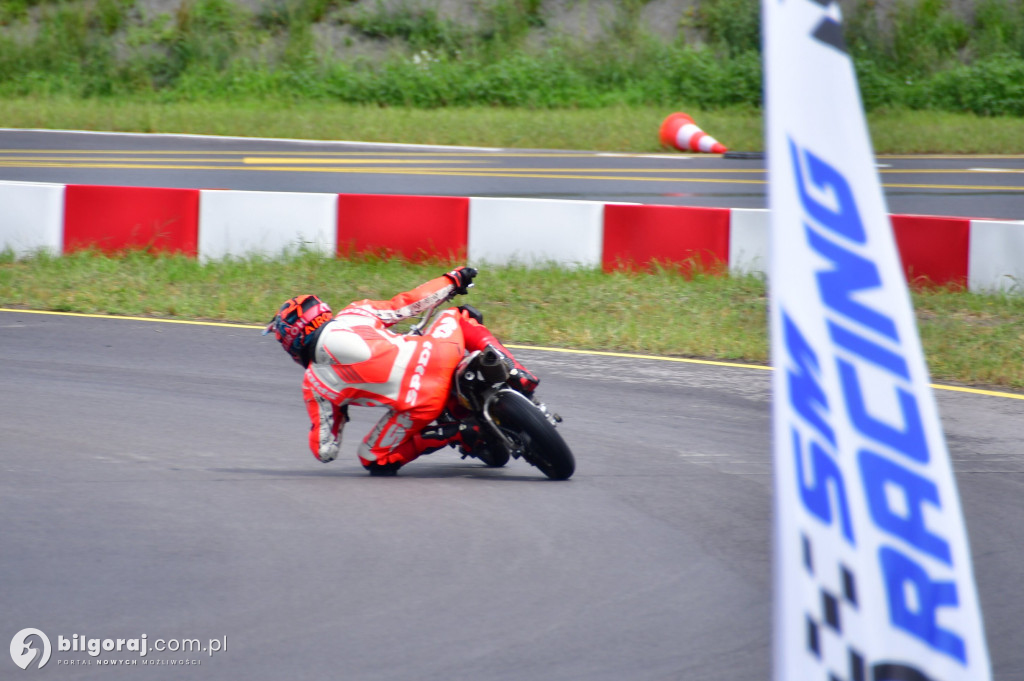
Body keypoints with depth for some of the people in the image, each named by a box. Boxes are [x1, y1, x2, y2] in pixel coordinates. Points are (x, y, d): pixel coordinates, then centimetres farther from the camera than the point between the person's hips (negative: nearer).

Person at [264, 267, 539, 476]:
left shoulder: (314, 385, 12)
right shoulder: (355, 313, 16)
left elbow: (325, 452, 15)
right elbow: (406, 304, 19)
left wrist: (338, 412, 35)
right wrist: (453, 280, 34)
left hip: (416, 403, -3)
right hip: (437, 355, 3)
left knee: (373, 461, 22)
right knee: (458, 318, 35)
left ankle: (448, 435, -2)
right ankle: (518, 377, 15)